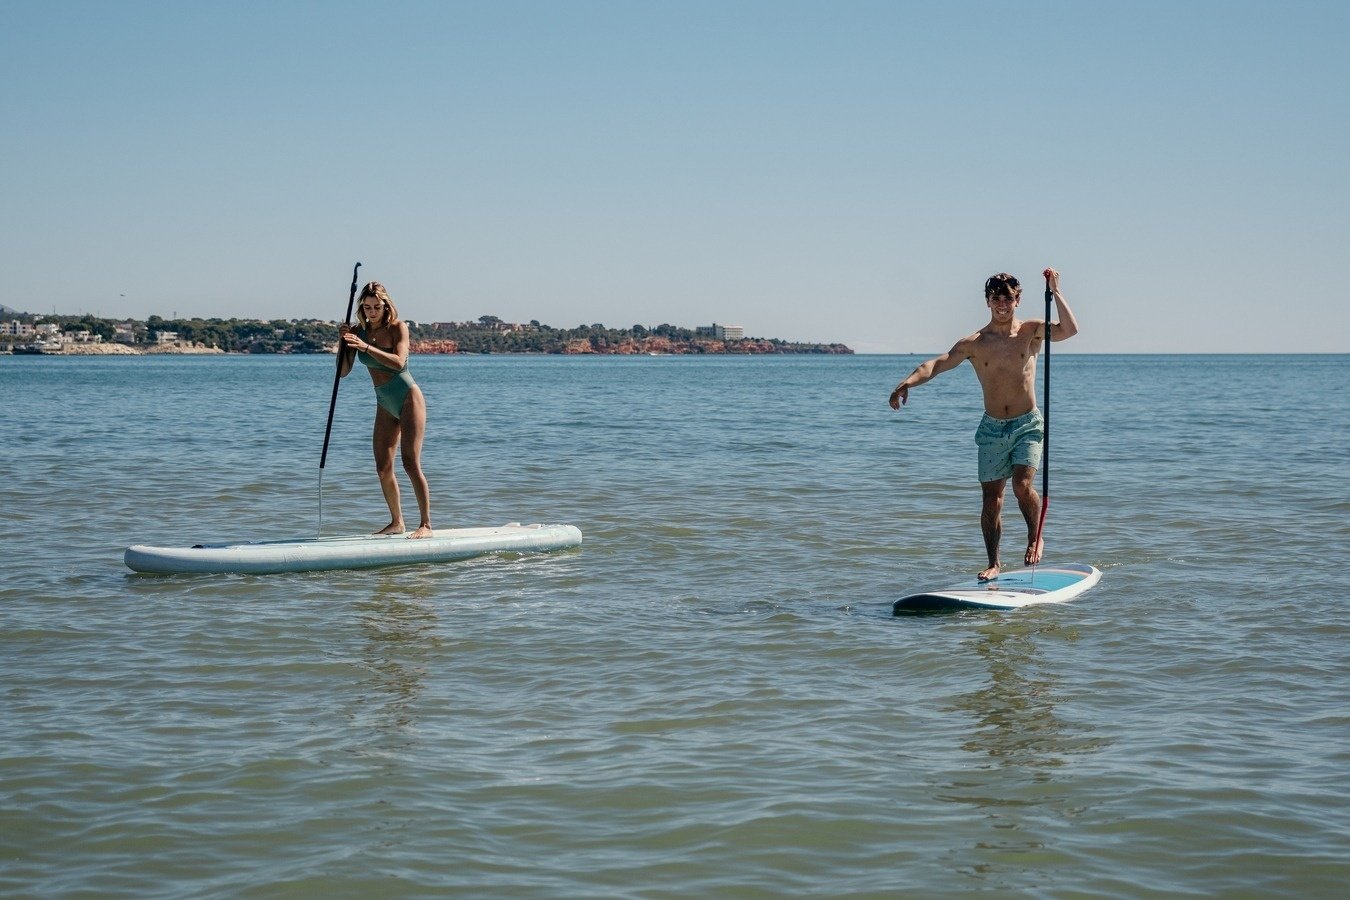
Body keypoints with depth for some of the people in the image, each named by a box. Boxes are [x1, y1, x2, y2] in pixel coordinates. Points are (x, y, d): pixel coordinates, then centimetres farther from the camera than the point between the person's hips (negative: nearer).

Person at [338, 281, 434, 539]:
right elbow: (343, 371, -2)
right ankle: (396, 523, 18)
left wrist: (366, 346, -36)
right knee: (383, 468, 5)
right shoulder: (358, 332, 1)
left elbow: (399, 362, -27)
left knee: (411, 464, -13)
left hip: (408, 398, -6)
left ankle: (426, 524, -11)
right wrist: (343, 343, -18)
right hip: (385, 404, 6)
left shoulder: (397, 327, -11)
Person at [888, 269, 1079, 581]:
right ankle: (994, 563, 17)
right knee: (991, 499, 4)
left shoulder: (1031, 331, -1)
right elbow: (938, 363, -12)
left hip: (1028, 425, -2)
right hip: (992, 428, 2)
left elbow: (1069, 330, -16)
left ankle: (1035, 537, 9)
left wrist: (1055, 292, -19)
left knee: (1023, 486, -19)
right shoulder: (974, 343, -1)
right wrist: (908, 382, -29)